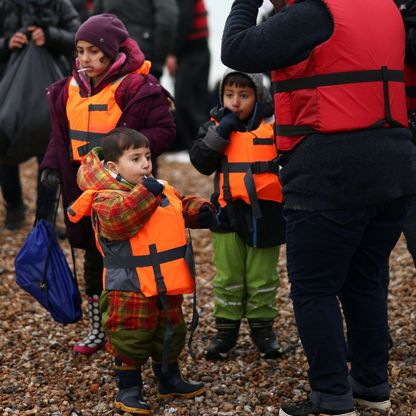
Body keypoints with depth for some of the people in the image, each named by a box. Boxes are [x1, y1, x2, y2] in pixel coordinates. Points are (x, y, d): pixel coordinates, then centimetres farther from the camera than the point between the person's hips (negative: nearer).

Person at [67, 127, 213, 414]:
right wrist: (146, 193, -35)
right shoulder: (107, 198, -15)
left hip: (168, 285, 7)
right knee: (131, 339, 2)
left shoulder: (164, 190, 9)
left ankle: (170, 380, 36)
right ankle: (128, 389, 15)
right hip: (130, 290, -7)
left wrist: (200, 210, 1)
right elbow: (118, 219, -34)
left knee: (170, 334, 20)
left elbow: (184, 207, 22)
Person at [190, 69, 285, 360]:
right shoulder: (216, 126, 3)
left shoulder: (273, 125, -6)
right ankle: (226, 328, 21)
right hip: (228, 212, 2)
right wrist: (221, 130, -17)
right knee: (228, 276, 10)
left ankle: (263, 327, 23)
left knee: (262, 276, 9)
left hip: (264, 212, -2)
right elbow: (200, 161, -8)